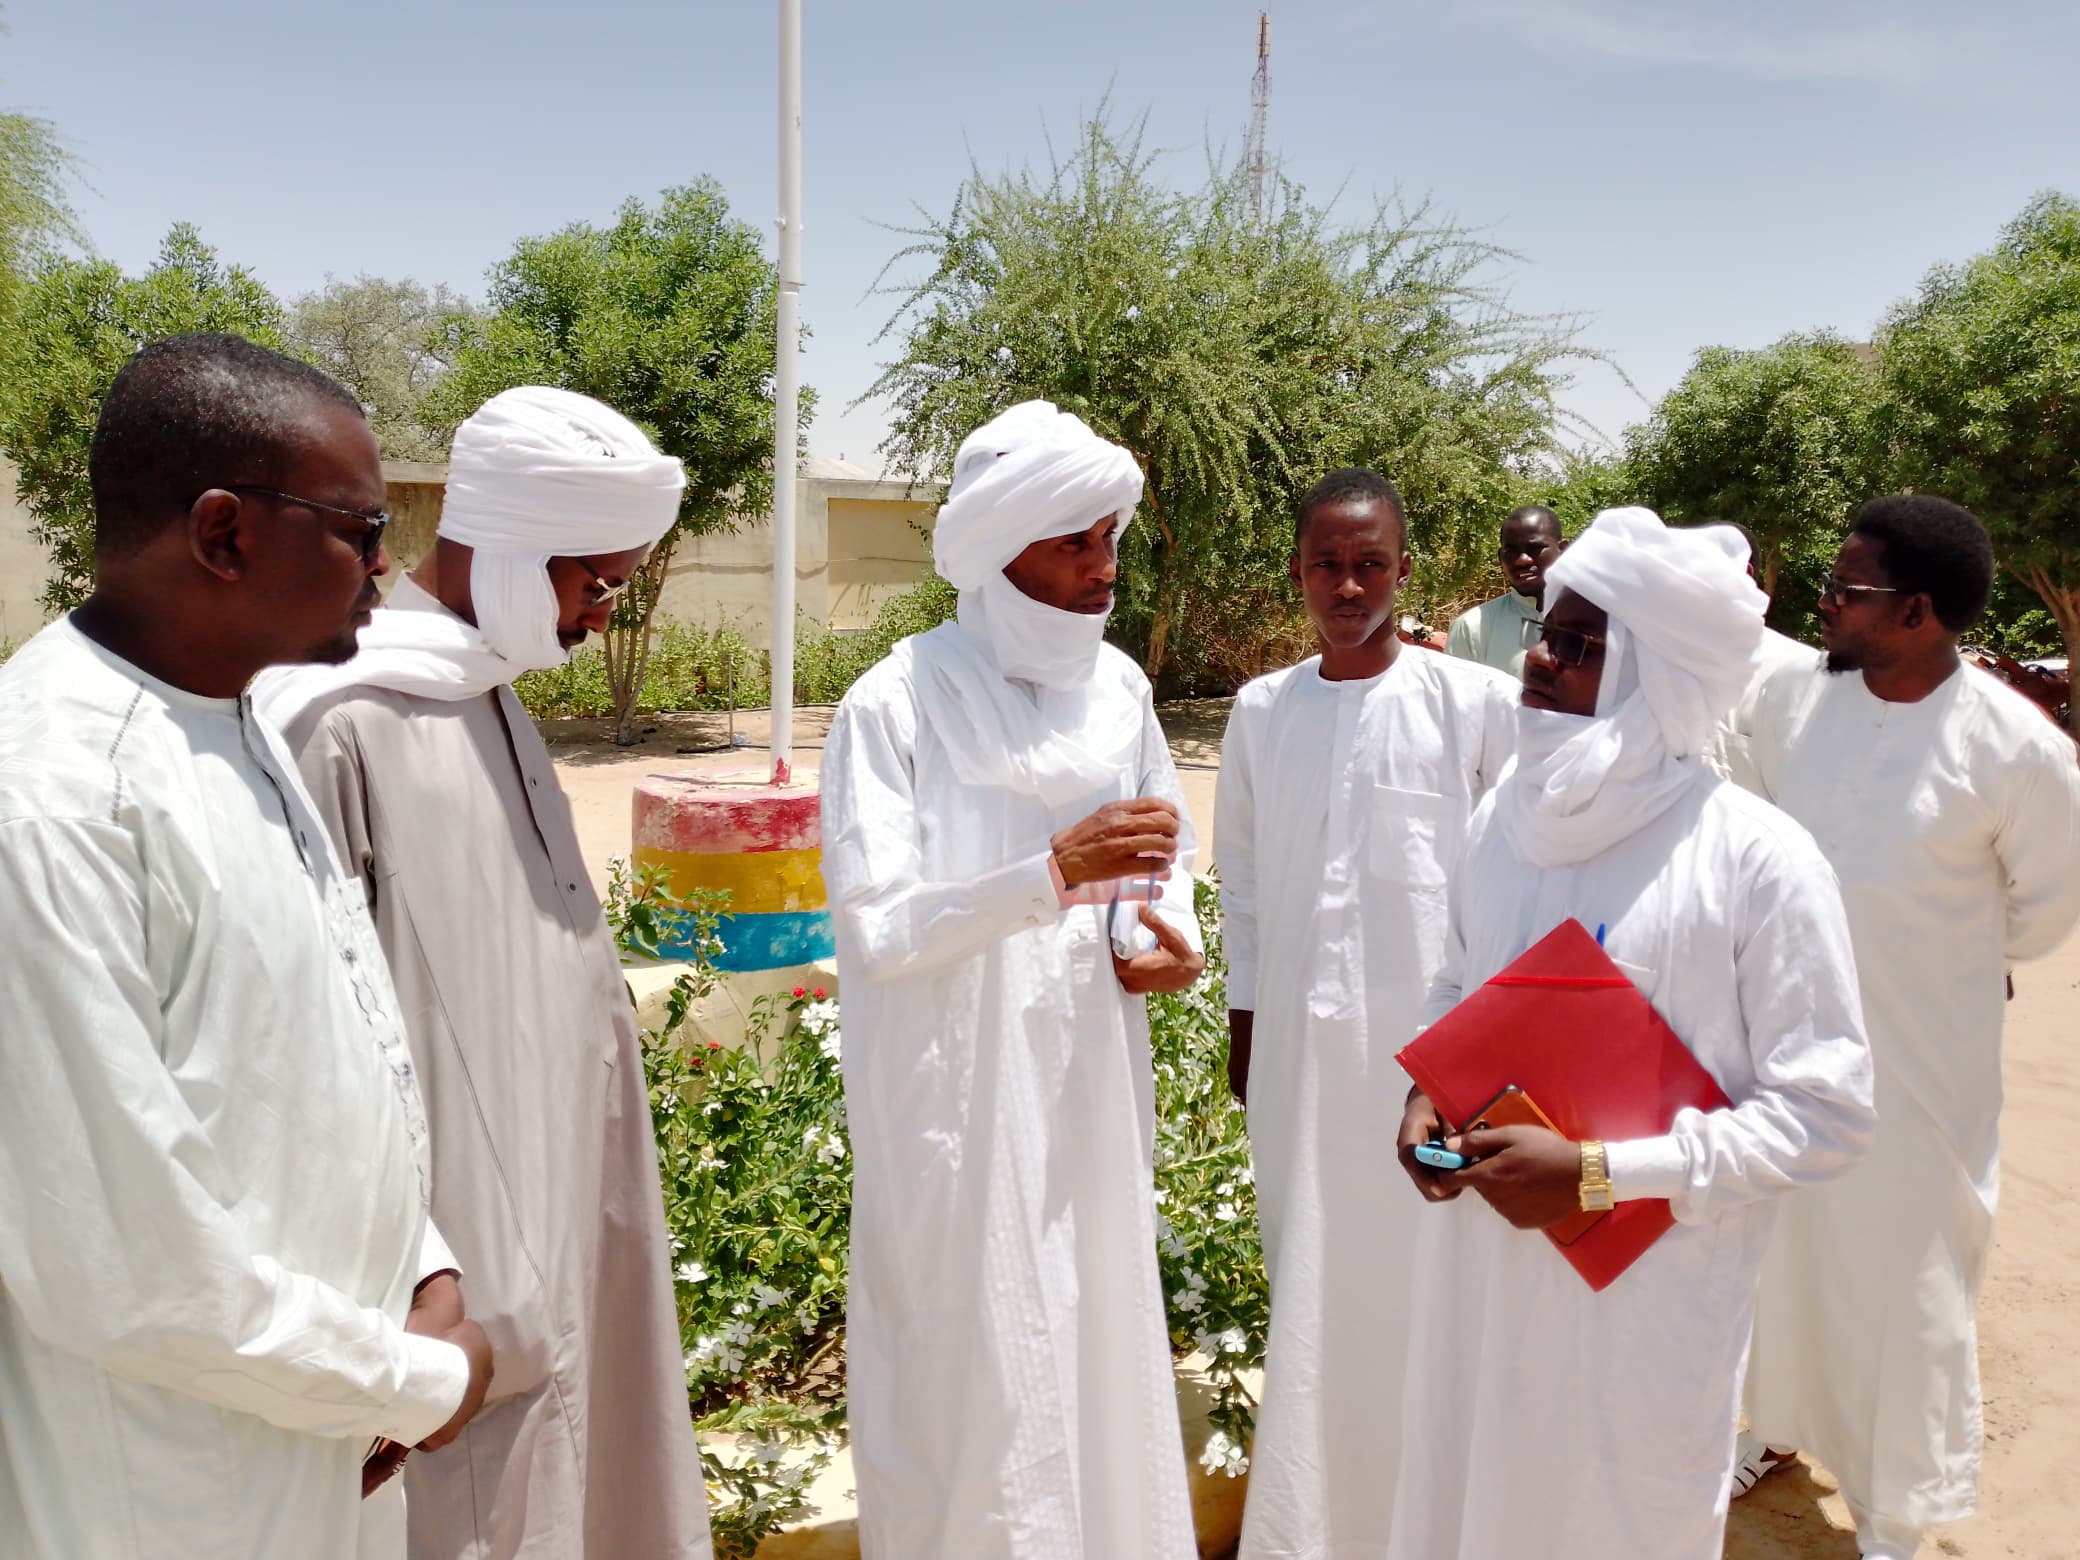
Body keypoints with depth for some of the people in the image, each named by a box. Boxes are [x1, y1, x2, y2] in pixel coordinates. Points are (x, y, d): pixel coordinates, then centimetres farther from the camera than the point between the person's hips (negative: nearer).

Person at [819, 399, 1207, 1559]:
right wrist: (1053, 872, -28)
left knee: (1104, 1352, 16)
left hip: (1093, 1083, 5)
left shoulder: (1118, 688, 3)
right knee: (974, 1383, 6)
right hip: (960, 1101, -5)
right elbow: (874, 930, -18)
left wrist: (1169, 936, -10)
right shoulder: (899, 706, -13)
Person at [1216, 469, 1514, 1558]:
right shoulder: (1261, 710, 3)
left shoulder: (1475, 702, -6)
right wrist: (1244, 1019, 12)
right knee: (1307, 1264, 12)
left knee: (1416, 1265, 6)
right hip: (1297, 1030, 3)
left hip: (1431, 1029, -3)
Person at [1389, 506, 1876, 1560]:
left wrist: (1596, 1173, -20)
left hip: (1649, 1294, -4)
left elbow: (1827, 1113, -14)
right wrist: (1427, 1091, -5)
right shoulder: (1506, 815, -2)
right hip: (1475, 1257, 4)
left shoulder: (1755, 858, -17)